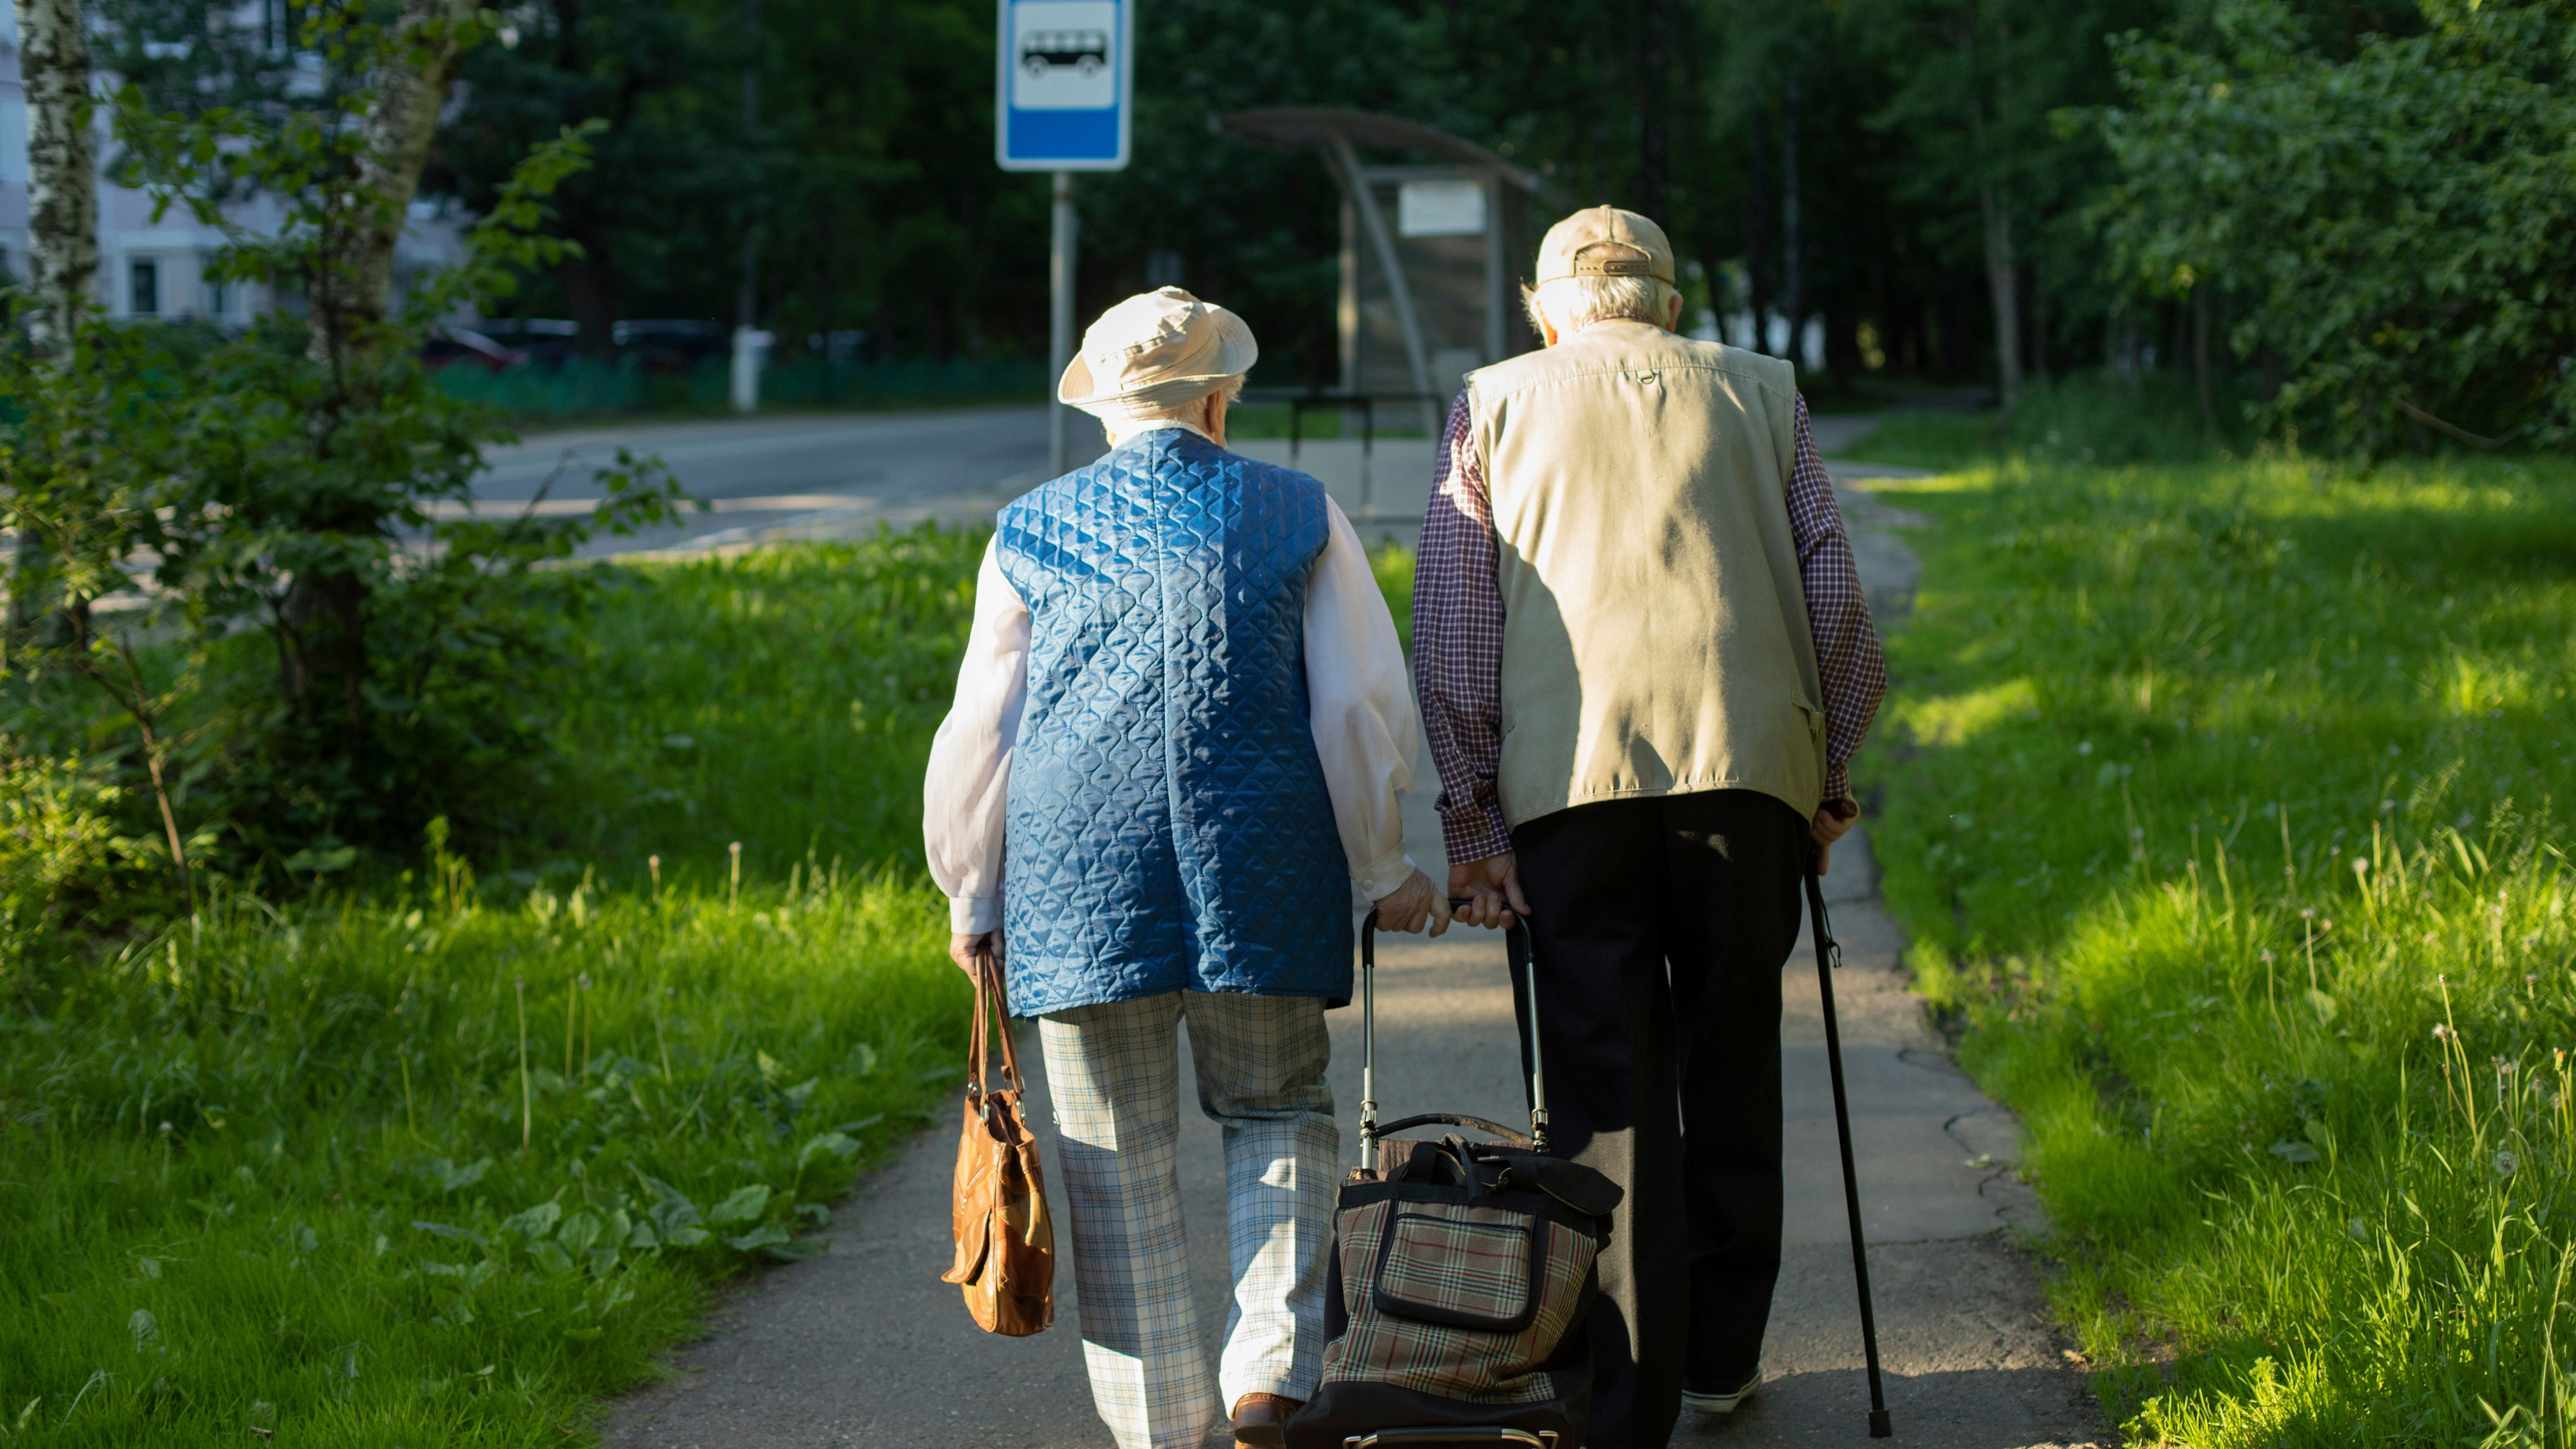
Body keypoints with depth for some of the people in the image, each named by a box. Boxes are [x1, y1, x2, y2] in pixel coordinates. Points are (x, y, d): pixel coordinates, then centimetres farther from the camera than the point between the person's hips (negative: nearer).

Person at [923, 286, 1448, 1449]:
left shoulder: (1031, 533, 7)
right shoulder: (1300, 516, 5)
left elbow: (983, 731, 10)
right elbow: (1362, 702, 5)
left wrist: (974, 897, 20)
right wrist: (1381, 870, 16)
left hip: (1079, 884, 0)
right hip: (1262, 873, 0)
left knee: (1119, 1168, 7)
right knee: (1280, 1114, 16)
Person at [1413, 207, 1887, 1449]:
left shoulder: (1494, 403, 14)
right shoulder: (1760, 392, 17)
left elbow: (1450, 623, 7)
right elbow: (1834, 592, 12)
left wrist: (1467, 816, 8)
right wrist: (1829, 770, 21)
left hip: (1571, 776, -1)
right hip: (1748, 757, 1)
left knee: (1607, 1086, 2)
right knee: (1730, 1066, 14)